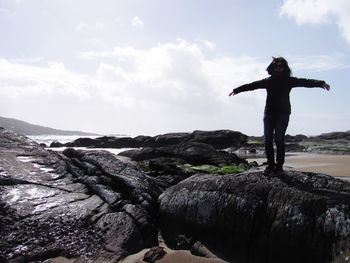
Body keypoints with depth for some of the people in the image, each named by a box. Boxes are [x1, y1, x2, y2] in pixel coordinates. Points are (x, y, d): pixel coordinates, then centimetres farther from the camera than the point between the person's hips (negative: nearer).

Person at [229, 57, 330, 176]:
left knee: (279, 140, -9)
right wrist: (237, 90, 19)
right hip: (269, 113, 3)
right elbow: (252, 85, 15)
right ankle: (270, 164, 14)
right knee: (267, 140, 1)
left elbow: (306, 82, -6)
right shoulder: (268, 81, 11)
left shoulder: (289, 81, 3)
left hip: (283, 114, -3)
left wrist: (320, 83, -21)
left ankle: (279, 166, 1)